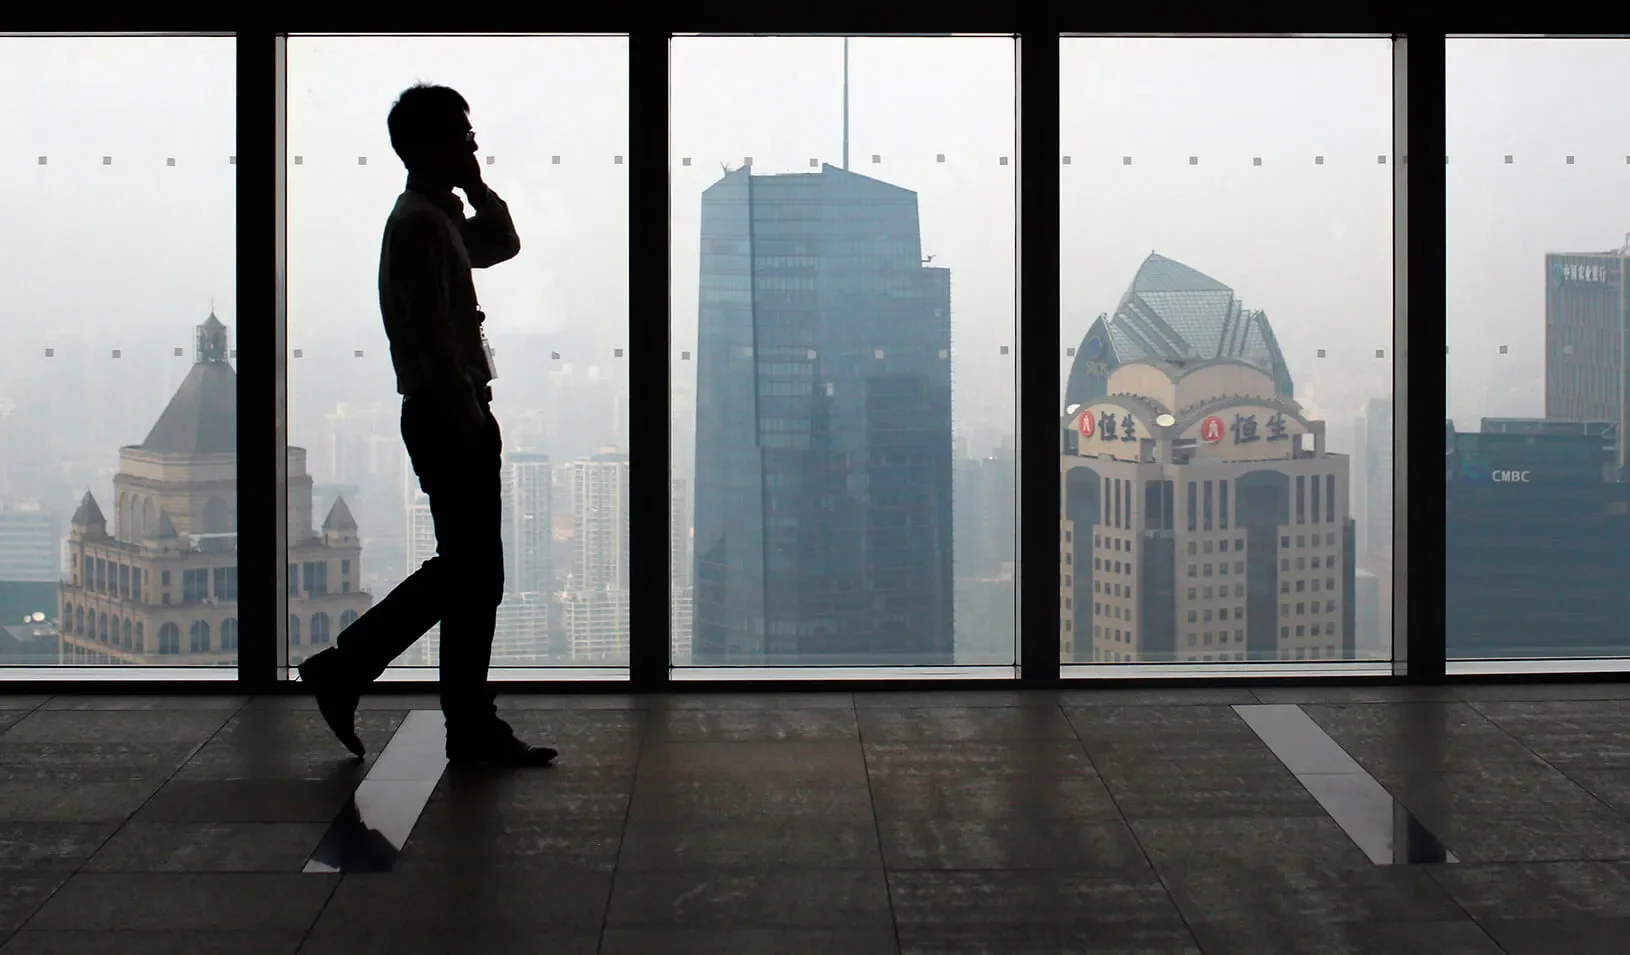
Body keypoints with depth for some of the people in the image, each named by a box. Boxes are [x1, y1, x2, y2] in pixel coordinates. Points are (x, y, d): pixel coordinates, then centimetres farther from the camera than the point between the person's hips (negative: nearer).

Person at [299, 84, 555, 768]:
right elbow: (432, 335, -21)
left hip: (455, 416, 10)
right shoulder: (419, 223, -14)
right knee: (471, 572, -4)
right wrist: (470, 419, -22)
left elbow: (502, 244, 33)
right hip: (448, 417, -10)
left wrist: (475, 187, 18)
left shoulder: (440, 219, 17)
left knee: (468, 571, 12)